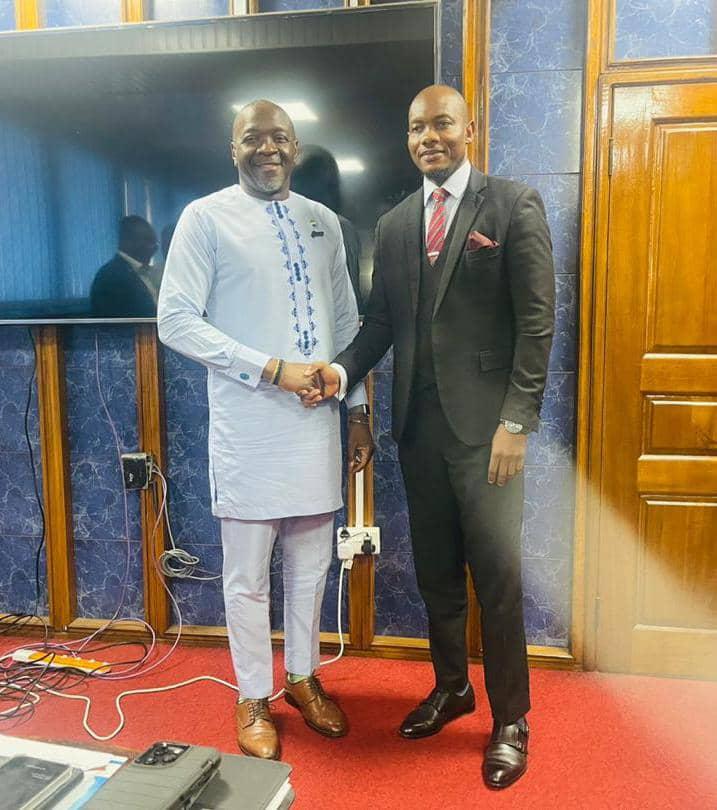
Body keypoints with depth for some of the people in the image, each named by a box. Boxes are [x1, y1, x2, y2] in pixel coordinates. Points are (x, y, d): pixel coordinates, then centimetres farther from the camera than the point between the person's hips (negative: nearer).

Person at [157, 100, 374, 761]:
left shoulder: (323, 222, 11)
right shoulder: (206, 218, -3)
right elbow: (177, 321, -10)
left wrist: (357, 409, 11)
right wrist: (272, 369, -17)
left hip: (318, 422, 5)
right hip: (250, 427, -4)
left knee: (312, 566, 16)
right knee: (249, 576, 8)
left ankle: (303, 677, 38)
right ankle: (255, 698, 29)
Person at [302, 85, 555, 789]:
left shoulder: (514, 205, -1)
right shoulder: (393, 224, 13)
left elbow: (537, 321, -7)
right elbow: (380, 321, 11)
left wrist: (516, 421, -13)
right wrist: (343, 369, -8)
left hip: (486, 423, -4)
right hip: (418, 422, 5)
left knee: (497, 572, 1)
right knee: (435, 568, 14)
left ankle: (510, 719, 21)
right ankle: (450, 686, 36)